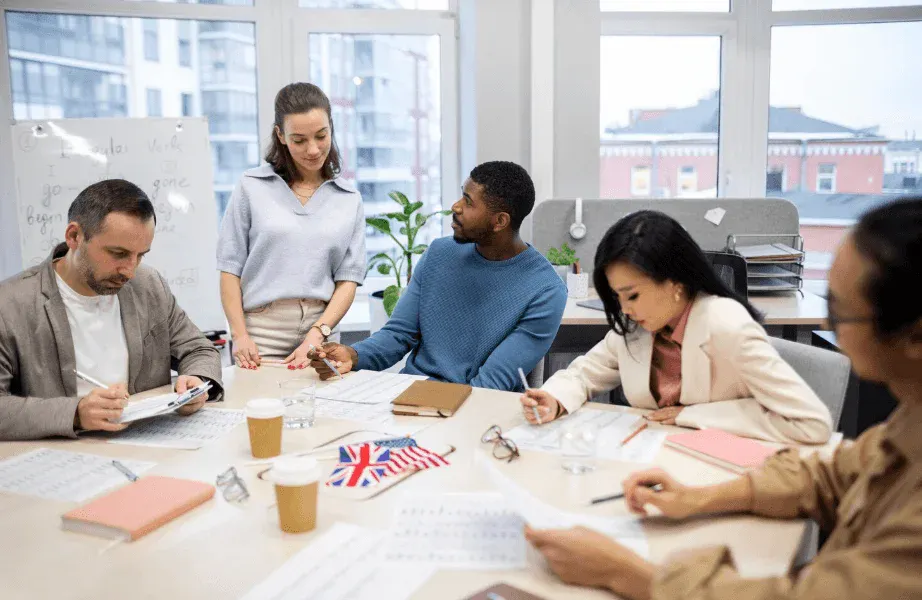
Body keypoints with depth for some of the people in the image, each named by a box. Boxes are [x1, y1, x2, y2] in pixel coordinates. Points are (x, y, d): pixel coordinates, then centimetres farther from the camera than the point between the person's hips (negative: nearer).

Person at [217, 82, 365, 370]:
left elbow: (348, 279, 3)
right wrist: (239, 335, -6)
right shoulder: (252, 187, 3)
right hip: (261, 332, -1)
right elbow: (230, 268, 3)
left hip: (321, 331, 1)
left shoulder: (349, 200, 7)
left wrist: (317, 335, -11)